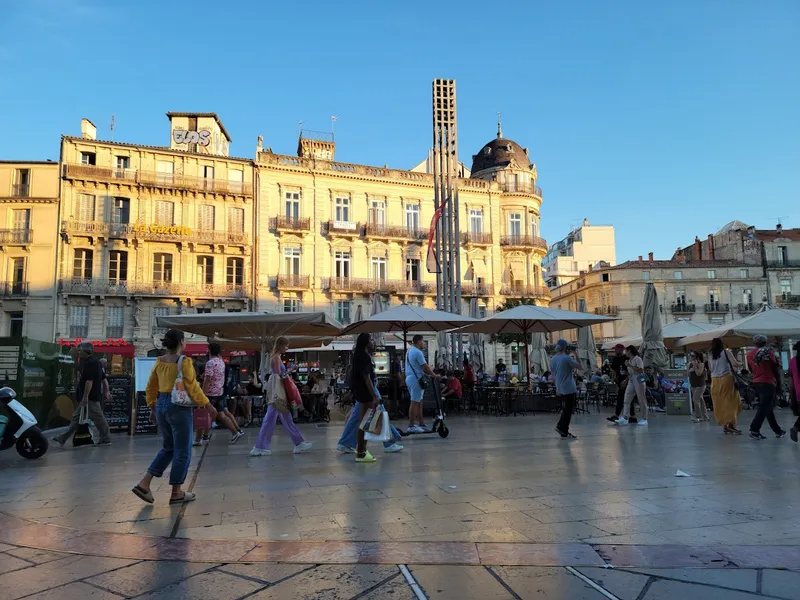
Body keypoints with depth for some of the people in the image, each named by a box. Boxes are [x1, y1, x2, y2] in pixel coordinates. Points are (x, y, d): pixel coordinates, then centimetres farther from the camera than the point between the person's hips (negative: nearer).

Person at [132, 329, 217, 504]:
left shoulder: (159, 361, 7)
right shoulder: (184, 361, -13)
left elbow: (150, 388, 13)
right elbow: (192, 388, -14)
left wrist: (153, 408, 23)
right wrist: (208, 405, -7)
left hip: (161, 405, 7)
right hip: (179, 406, -7)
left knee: (168, 448, 21)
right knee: (182, 451, 5)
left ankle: (144, 483, 14)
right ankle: (176, 493, 12)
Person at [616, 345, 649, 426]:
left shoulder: (638, 359, -8)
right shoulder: (629, 360, 15)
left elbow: (640, 370, -19)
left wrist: (630, 366, -20)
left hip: (638, 380, -8)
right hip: (631, 381, 8)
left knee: (642, 400, 1)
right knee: (626, 400, -1)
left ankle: (644, 419, 10)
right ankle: (624, 418, -5)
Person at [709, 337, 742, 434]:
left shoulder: (711, 355, 9)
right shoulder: (726, 352, -1)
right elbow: (736, 364, -6)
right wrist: (734, 367, 13)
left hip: (715, 381, 4)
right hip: (726, 378, -4)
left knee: (720, 403, 9)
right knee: (731, 402, -1)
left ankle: (724, 424, 12)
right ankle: (730, 424, -10)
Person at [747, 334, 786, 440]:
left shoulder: (749, 354, 7)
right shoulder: (769, 352, -7)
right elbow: (774, 368, -4)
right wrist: (778, 380, 9)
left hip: (756, 383, 6)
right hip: (768, 383, -6)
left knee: (768, 407, 15)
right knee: (764, 408, -8)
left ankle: (777, 431, 22)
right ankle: (754, 430, -17)